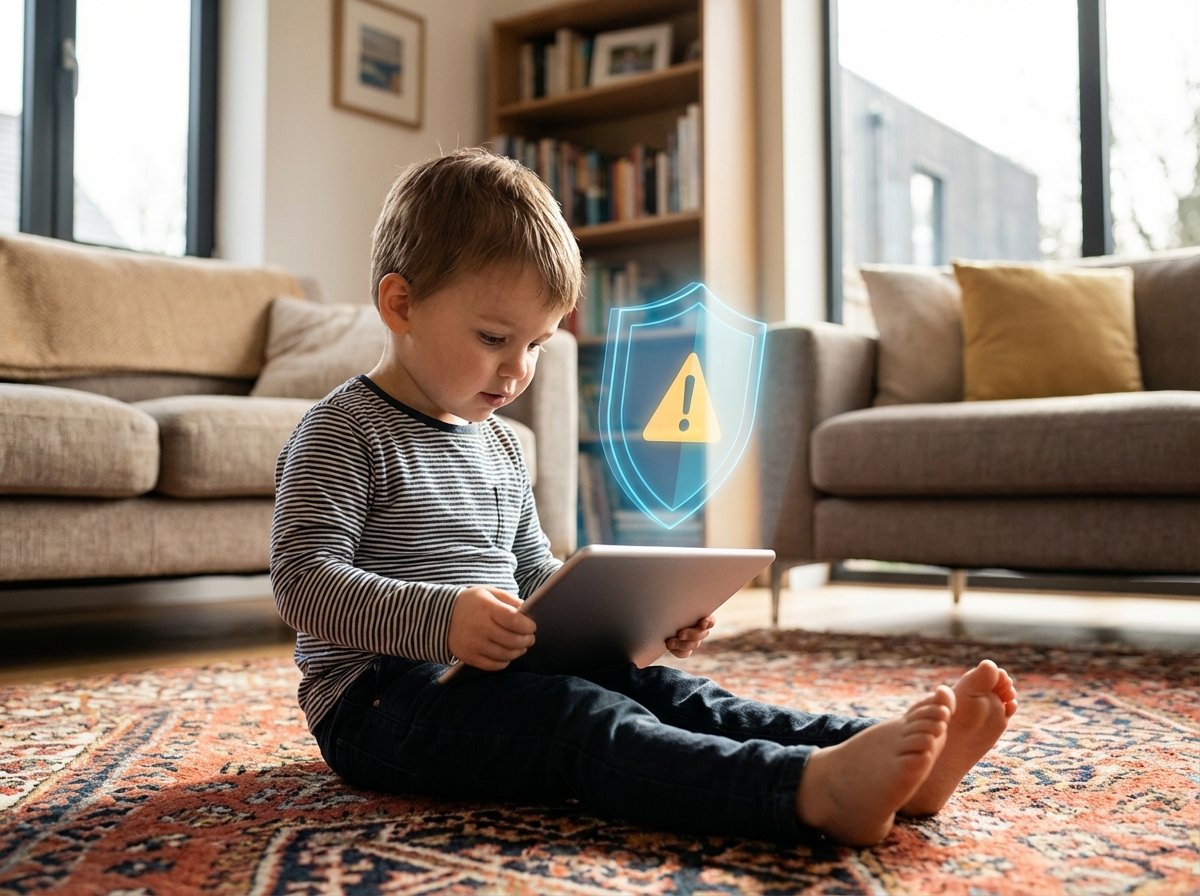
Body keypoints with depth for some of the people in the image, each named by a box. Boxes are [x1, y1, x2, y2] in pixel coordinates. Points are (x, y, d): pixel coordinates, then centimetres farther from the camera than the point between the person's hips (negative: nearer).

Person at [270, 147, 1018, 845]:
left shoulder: (500, 444, 16)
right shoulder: (344, 432, -8)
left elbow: (534, 571, 22)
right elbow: (306, 580, -17)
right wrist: (441, 618, -32)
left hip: (492, 678, 8)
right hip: (382, 696, -7)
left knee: (656, 689, -14)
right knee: (580, 719, -31)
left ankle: (885, 760, -29)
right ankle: (815, 788, -51)